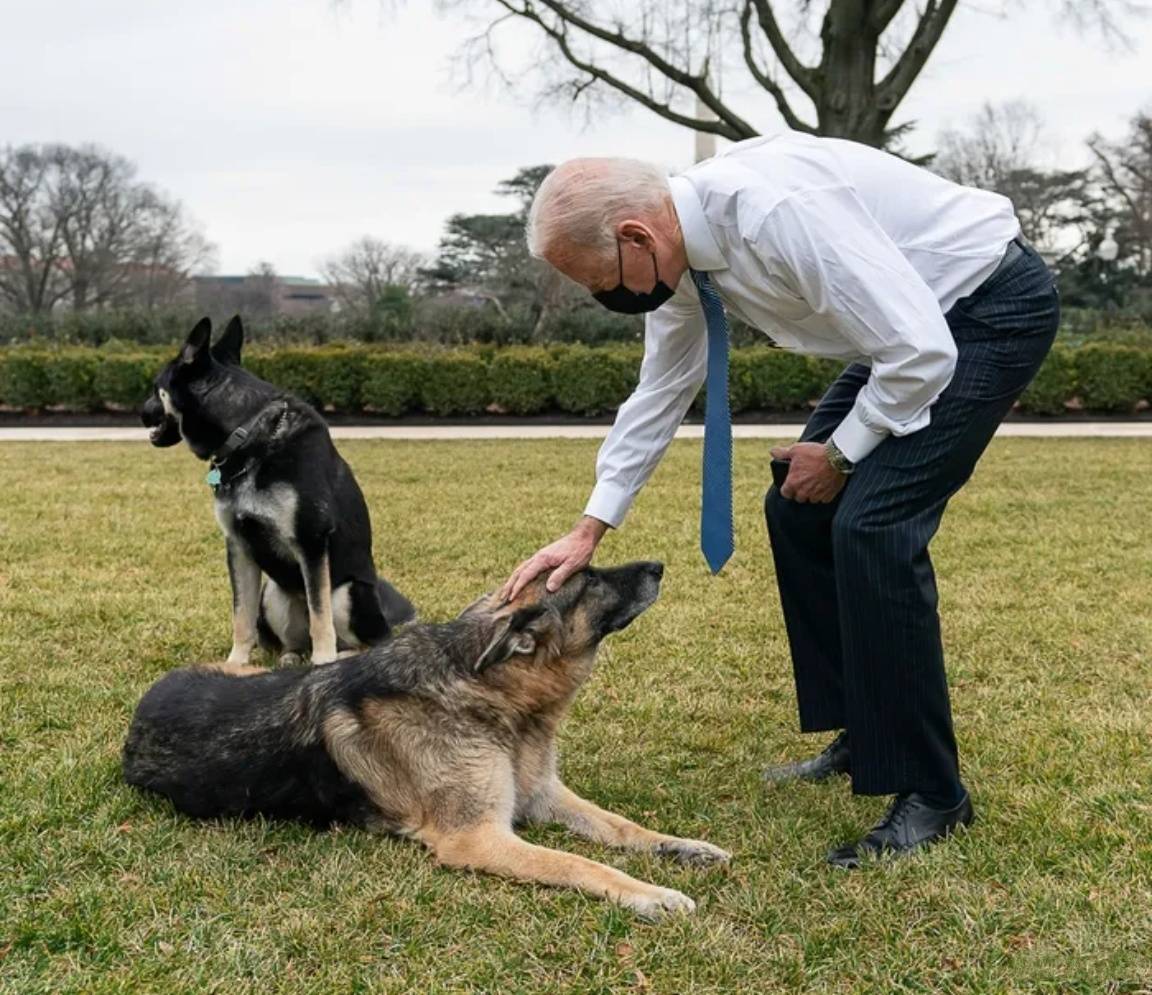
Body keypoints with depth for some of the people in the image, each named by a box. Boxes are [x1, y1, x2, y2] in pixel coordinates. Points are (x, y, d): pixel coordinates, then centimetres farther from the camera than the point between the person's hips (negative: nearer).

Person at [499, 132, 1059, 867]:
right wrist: (590, 531, 5)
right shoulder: (680, 251, -5)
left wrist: (839, 452, -15)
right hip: (914, 317, 9)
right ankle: (864, 738, 21)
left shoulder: (777, 211, -33)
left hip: (995, 306, -9)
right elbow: (659, 394, 8)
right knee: (799, 512, 8)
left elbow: (923, 353, -31)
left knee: (870, 524, -18)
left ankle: (931, 793, -5)